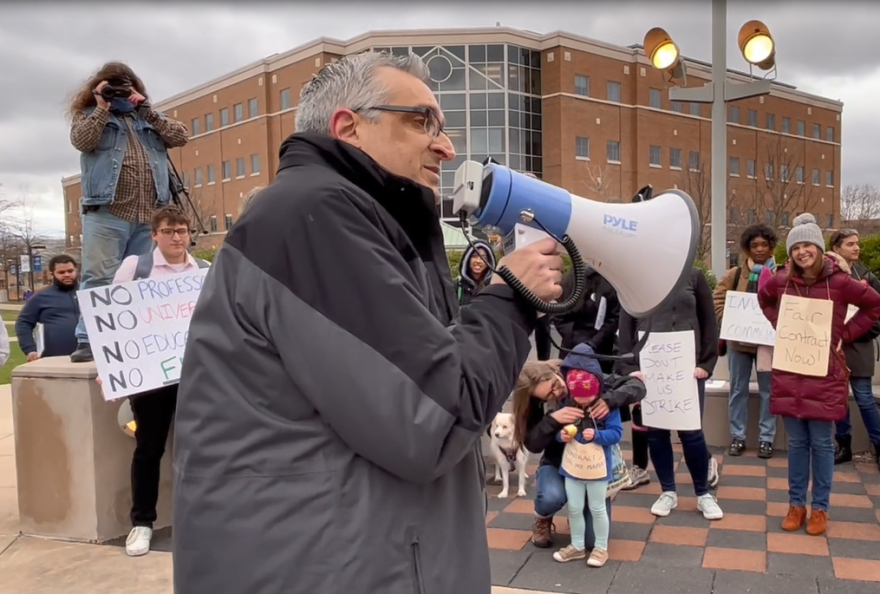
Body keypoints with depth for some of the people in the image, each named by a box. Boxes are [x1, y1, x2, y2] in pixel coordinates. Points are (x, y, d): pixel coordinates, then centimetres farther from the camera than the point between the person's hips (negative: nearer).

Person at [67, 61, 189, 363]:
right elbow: (81, 141, -6)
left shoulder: (148, 118, 23)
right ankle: (88, 341, -6)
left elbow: (180, 136, 8)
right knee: (99, 279, -8)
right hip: (106, 213, -4)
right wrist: (102, 108, -2)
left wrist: (146, 109, 5)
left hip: (150, 215, 4)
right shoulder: (88, 114, 14)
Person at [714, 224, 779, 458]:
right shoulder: (735, 274, 4)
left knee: (768, 390, 7)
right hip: (738, 340, 2)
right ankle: (737, 436, 18)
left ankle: (766, 438, 17)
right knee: (738, 389, 8)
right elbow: (718, 300, 1)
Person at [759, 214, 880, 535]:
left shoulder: (839, 281, -9)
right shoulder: (781, 280, 0)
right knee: (797, 442, 11)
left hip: (824, 375, -2)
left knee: (821, 443, 6)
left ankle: (820, 507, 19)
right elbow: (764, 299, 21)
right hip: (789, 373, 2)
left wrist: (844, 334, -1)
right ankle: (796, 504, 22)